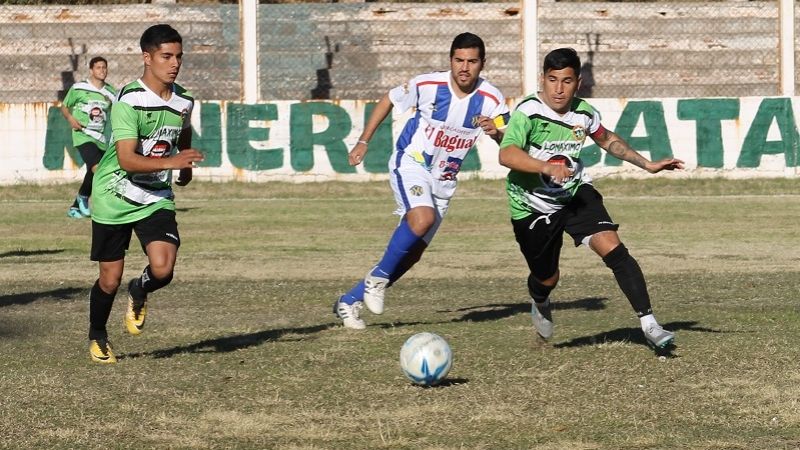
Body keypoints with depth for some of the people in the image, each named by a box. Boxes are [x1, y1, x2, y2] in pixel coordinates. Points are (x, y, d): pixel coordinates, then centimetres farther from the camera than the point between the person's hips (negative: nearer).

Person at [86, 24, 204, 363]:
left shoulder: (183, 102, -2)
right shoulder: (129, 100, -21)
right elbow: (126, 159, -30)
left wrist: (186, 167, 18)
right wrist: (169, 162, -40)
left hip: (156, 198, 4)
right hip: (115, 198, -4)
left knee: (162, 269, -17)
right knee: (110, 280, 4)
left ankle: (139, 293, 18)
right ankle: (97, 337, 32)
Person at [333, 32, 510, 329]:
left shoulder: (491, 99, -12)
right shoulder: (426, 85, -15)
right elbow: (389, 100, 3)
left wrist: (496, 132, -42)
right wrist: (363, 141, 4)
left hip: (443, 179, 4)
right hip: (410, 163, -4)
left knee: (412, 253, 4)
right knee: (423, 219, -33)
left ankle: (349, 302, 18)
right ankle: (379, 276, -13)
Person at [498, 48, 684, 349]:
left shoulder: (584, 113, -8)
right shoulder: (528, 112, -24)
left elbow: (607, 140, 16)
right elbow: (506, 155, -40)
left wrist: (647, 164, 12)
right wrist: (547, 167, -54)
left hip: (576, 192, 3)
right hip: (533, 207, -3)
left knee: (612, 247, -20)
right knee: (547, 278, 12)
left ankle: (649, 324, -19)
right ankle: (540, 305, 53)